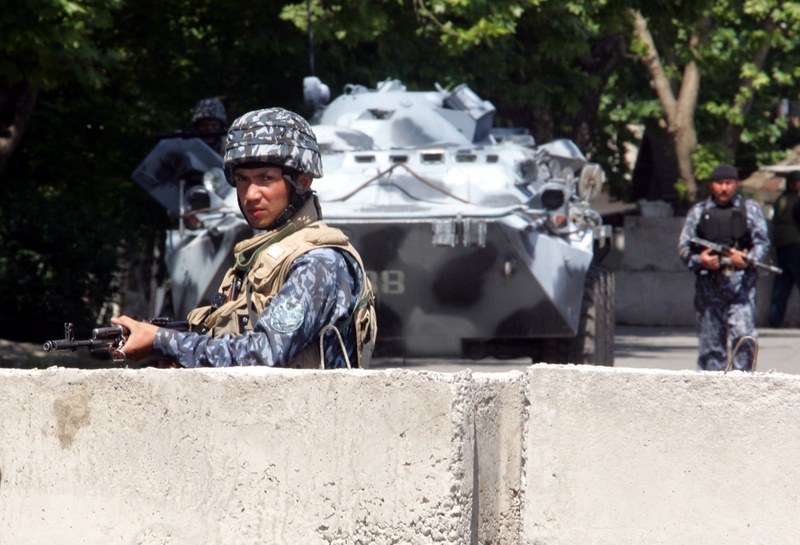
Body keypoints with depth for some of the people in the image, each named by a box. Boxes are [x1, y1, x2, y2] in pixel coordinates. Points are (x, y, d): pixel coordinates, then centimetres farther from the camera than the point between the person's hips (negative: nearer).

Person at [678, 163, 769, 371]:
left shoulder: (750, 209, 13)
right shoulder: (698, 212, 15)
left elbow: (762, 242, 5)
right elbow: (683, 246, 12)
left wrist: (748, 259, -15)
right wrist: (698, 260, -10)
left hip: (740, 280, -2)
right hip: (709, 281, 2)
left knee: (742, 334, -16)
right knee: (710, 338, 2)